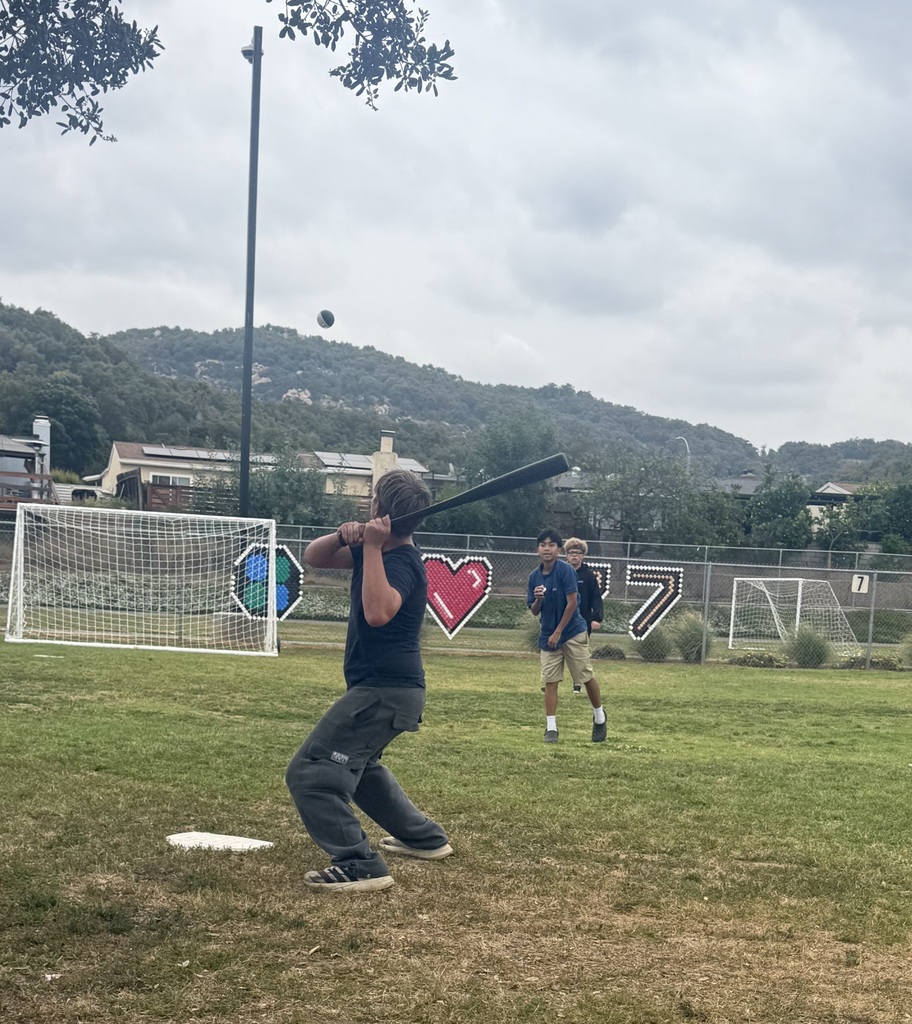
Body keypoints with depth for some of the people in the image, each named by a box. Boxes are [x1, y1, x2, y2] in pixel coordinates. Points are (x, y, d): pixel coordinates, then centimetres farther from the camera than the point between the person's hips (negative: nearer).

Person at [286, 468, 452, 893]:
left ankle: (360, 866, -16)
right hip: (386, 687, 11)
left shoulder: (402, 562, -20)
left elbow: (377, 613, -39)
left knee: (310, 774, -14)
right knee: (357, 763, 32)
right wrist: (343, 536, -11)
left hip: (384, 691, -11)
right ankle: (425, 838, 41)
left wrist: (372, 547, -33)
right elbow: (312, 557, 9)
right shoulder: (379, 548, 7)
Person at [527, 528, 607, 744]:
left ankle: (599, 716, 24)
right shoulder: (534, 576, 2)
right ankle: (551, 728, 2)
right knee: (550, 681, -2)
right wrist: (538, 599, -17)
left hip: (573, 632, -4)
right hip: (548, 636, 4)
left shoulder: (566, 570, -14)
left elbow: (572, 603, -16)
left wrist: (558, 632, -14)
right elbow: (534, 611, 7)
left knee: (586, 676, 2)